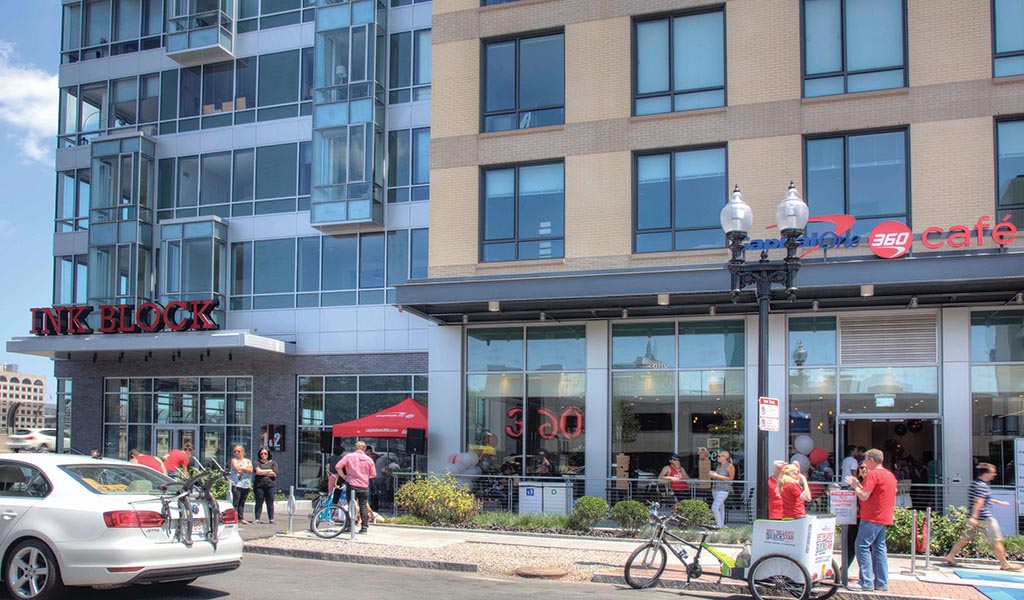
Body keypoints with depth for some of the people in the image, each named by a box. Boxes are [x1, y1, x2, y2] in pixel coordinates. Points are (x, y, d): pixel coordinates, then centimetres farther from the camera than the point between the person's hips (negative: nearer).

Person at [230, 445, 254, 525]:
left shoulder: (248, 461, 16)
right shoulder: (234, 460, 5)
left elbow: (250, 470, 0)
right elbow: (237, 468, -11)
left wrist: (242, 468, -6)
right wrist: (246, 468, -1)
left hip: (246, 484, 4)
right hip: (236, 483, -4)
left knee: (242, 502, 5)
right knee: (236, 501, -10)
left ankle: (241, 518, 10)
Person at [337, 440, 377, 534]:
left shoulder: (349, 456, -2)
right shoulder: (369, 459, 2)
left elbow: (338, 466, -7)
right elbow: (373, 474, 5)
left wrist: (344, 476, 5)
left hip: (352, 484, -1)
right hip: (364, 486, 1)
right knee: (363, 506, 9)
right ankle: (364, 527, 6)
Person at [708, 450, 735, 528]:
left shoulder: (730, 466, -7)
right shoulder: (719, 466, 15)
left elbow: (730, 478, -13)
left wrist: (717, 476, -16)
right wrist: (712, 475, 4)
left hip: (723, 490, -8)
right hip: (715, 489, 8)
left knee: (714, 508, -15)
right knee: (720, 508, 10)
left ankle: (719, 525, -7)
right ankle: (721, 524, 15)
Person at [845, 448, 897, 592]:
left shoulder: (872, 474, -14)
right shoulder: (889, 474, 15)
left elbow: (864, 496, -18)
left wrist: (855, 485, -3)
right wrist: (860, 484, 15)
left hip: (872, 518, -9)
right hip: (885, 518, 9)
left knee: (862, 546, -6)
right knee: (879, 548, 12)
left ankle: (866, 583, -8)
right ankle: (882, 583, 12)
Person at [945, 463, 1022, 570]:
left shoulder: (975, 483, 16)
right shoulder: (981, 486, -17)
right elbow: (978, 502, -27)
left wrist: (998, 502, 37)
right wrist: (974, 517, -35)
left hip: (976, 518, 10)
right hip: (984, 518, -10)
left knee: (966, 537, 10)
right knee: (996, 540, 0)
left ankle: (950, 556, 8)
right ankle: (1005, 564, 6)